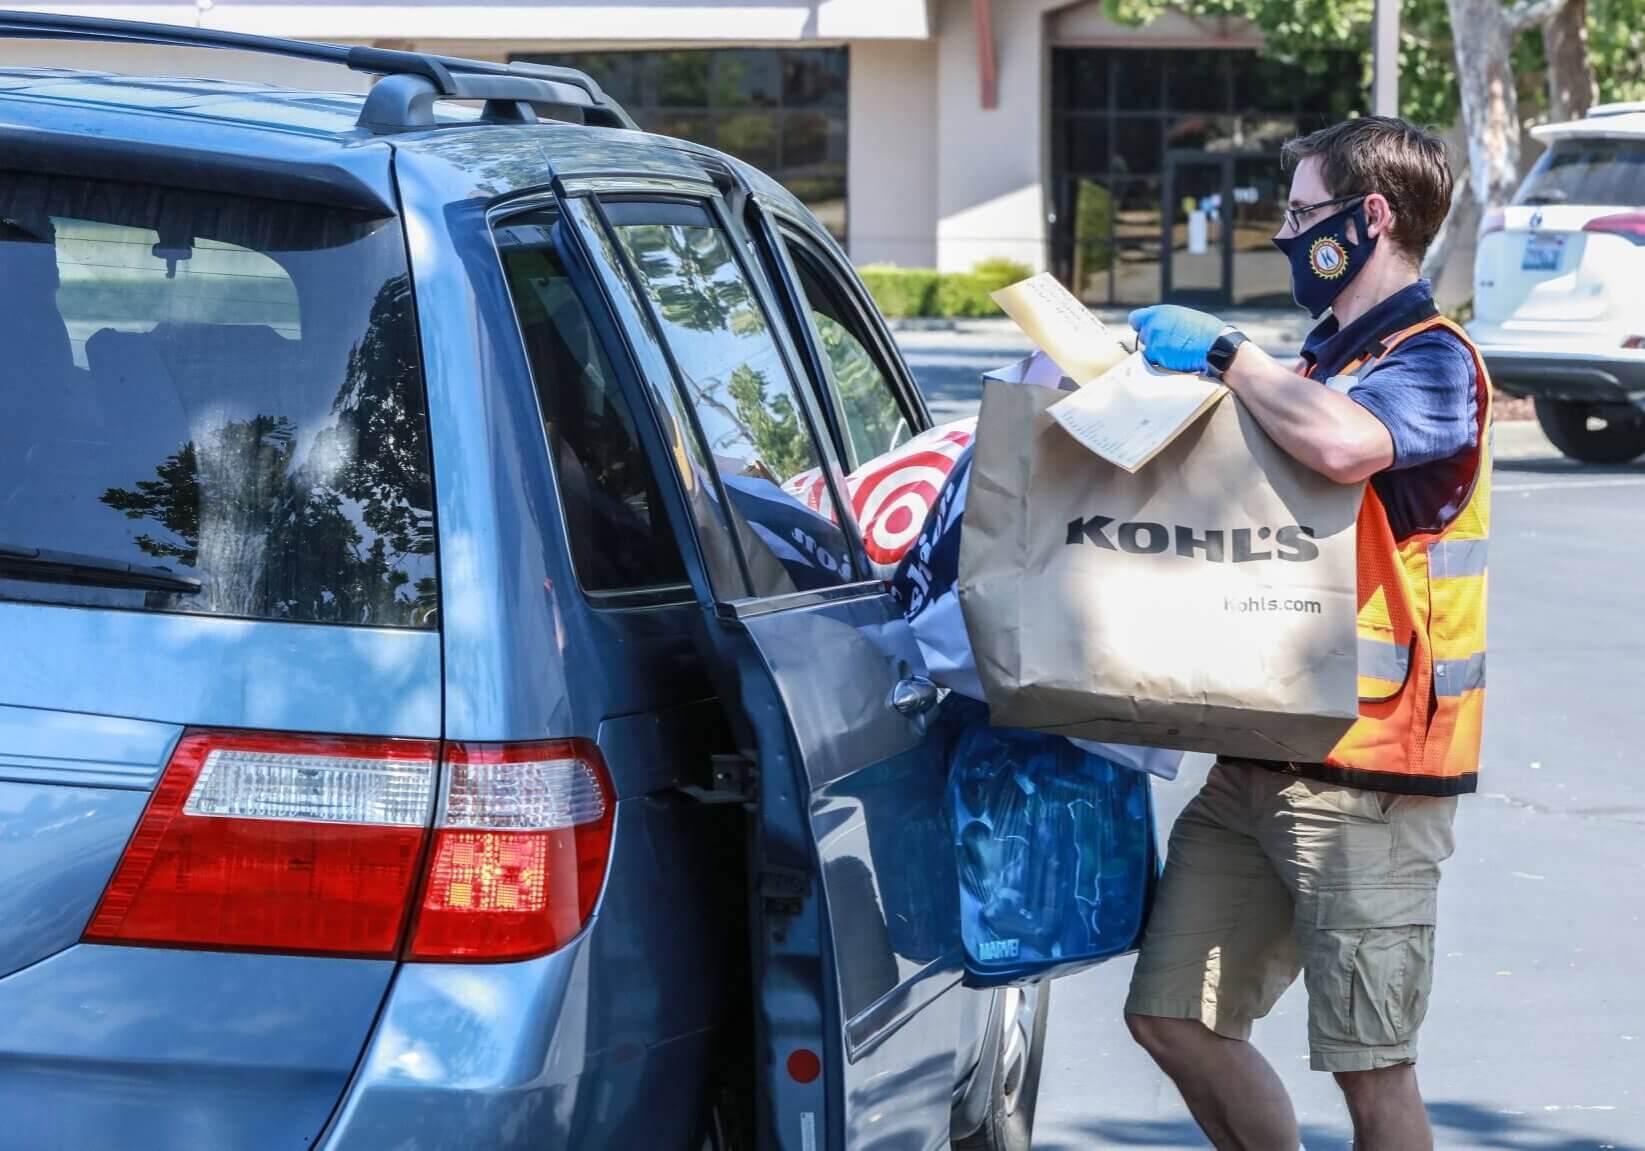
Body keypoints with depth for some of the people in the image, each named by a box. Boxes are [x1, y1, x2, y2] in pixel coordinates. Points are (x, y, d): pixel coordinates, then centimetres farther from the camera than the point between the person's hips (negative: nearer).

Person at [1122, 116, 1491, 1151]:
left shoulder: (1430, 362, -9)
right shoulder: (1324, 361, 20)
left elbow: (1340, 445, -32)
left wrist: (1221, 350, -17)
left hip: (1368, 776, -9)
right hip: (1261, 766, 9)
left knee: (1370, 1065, -6)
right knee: (1174, 1018, 9)